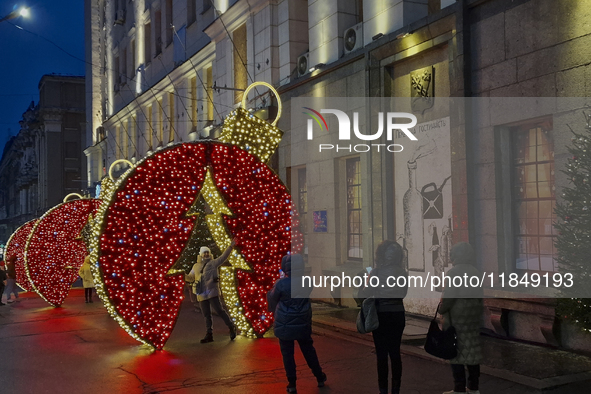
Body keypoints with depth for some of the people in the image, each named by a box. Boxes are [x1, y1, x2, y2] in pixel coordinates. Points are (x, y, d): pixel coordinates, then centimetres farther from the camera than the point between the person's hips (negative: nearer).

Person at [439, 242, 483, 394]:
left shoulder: (454, 272, -13)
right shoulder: (477, 272, 9)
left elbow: (449, 296, -17)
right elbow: (480, 295, 11)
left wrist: (441, 309, -4)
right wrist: (477, 312, 16)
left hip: (456, 318, -7)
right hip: (474, 318, 7)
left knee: (456, 352, -1)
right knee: (472, 350, 11)